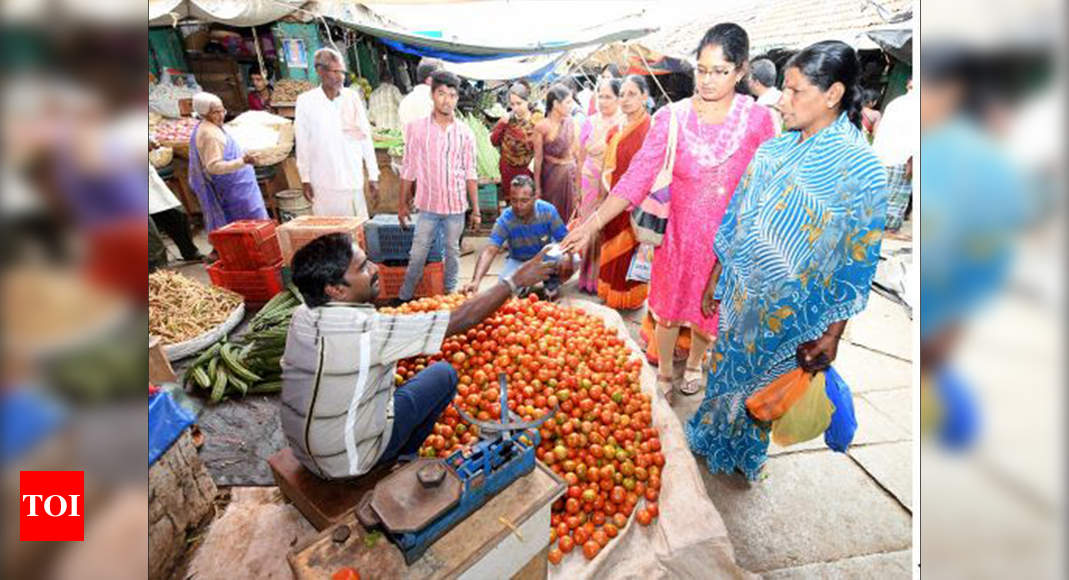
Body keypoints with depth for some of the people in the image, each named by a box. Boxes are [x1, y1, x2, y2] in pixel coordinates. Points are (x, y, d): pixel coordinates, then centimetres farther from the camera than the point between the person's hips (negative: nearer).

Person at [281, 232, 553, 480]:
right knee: (444, 374, 2)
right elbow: (459, 320, -30)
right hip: (348, 460, -7)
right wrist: (516, 281, -20)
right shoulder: (366, 330, -32)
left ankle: (392, 457, 29)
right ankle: (399, 460, 20)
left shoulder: (302, 316, -9)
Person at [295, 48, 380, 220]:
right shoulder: (306, 101, 0)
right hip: (322, 184, -1)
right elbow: (302, 143, 4)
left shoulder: (352, 97, 3)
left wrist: (373, 177, 3)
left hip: (352, 181, 1)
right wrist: (305, 179, 3)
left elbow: (366, 138, 5)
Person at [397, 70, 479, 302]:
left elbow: (470, 173, 3)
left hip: (456, 205, 1)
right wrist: (402, 204, 5)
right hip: (428, 205, -1)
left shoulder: (464, 133, 0)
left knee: (453, 252, 13)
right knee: (418, 254, 4)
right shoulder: (416, 128, -2)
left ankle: (449, 295, 30)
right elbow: (408, 169, 3)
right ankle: (404, 297, 20)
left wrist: (475, 210, 2)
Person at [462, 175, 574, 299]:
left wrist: (567, 256, -43)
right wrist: (476, 280, -47)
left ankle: (552, 282, 5)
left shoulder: (548, 211, -22)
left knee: (573, 260, -29)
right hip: (519, 262, 0)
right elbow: (489, 251, -32)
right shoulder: (505, 219, -24)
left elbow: (565, 239, -18)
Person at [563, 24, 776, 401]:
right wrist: (593, 223, -27)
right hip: (681, 237, 0)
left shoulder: (758, 119, -8)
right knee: (668, 311, 14)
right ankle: (664, 374, 40)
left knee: (709, 314, 18)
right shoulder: (671, 118, -11)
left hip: (730, 241, 1)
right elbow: (637, 178, -17)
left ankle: (694, 364, 50)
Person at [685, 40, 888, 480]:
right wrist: (715, 280, 11)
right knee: (727, 369, 22)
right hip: (740, 295, 5)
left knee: (763, 384, 16)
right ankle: (714, 440, 49)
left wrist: (832, 336, -12)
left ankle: (744, 456, 45)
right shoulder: (773, 150, -1)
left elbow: (857, 264, -14)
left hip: (791, 312, -5)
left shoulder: (860, 168, -18)